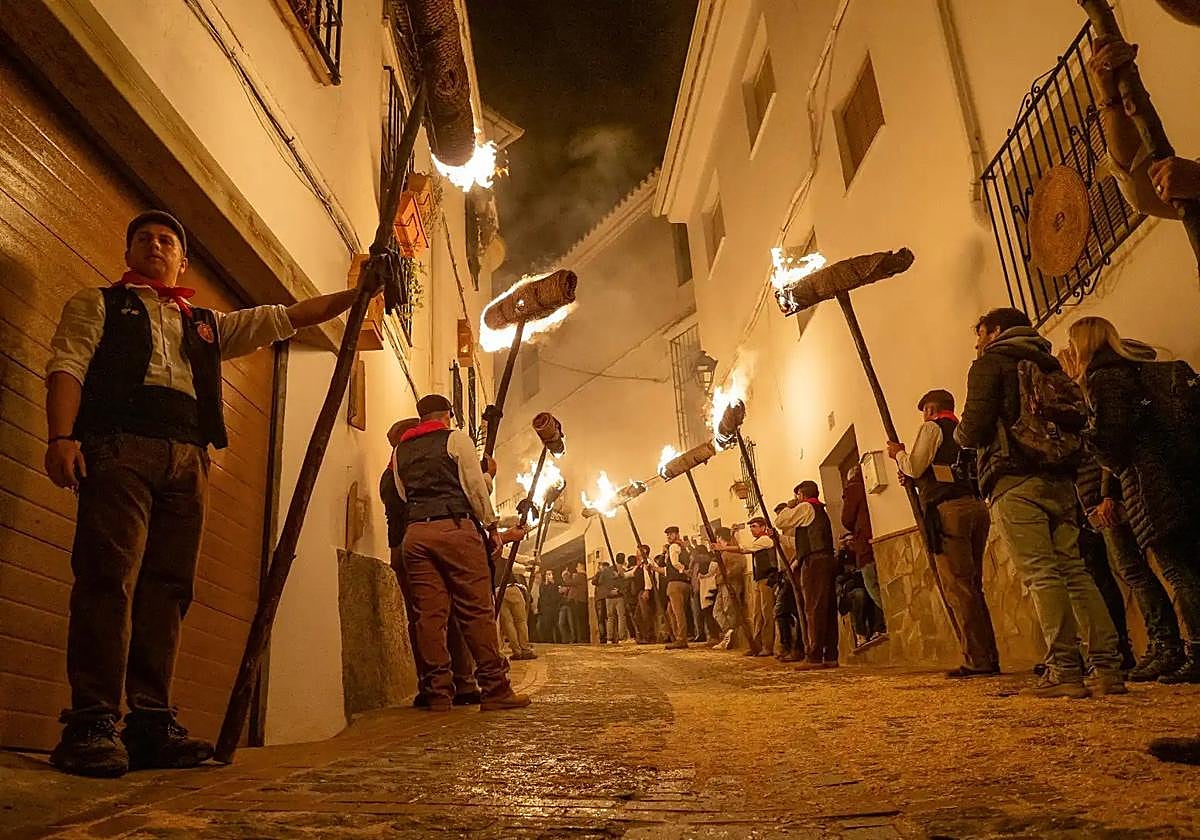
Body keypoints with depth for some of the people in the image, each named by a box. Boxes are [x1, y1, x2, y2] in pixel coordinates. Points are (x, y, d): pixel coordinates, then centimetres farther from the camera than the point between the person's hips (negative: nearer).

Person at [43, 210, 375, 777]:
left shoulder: (208, 325, 32)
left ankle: (151, 723, -1)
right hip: (118, 447, -4)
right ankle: (91, 724, -15)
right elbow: (67, 367, 6)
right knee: (110, 577, -15)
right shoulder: (98, 305, 21)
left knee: (168, 587, -2)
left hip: (188, 460, 4)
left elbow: (286, 317, 30)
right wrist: (61, 437, -12)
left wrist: (356, 294, 23)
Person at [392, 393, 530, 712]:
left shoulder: (401, 450, 20)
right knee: (477, 610, -3)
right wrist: (492, 526, 6)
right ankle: (495, 689, -2)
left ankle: (439, 692, 4)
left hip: (415, 532, 5)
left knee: (429, 614, 3)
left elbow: (403, 495, 19)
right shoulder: (456, 438, 5)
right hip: (456, 527, -5)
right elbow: (476, 486, 0)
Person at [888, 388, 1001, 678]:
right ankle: (990, 657, 13)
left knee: (956, 588, -6)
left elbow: (914, 468, -5)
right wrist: (914, 478, 32)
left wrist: (898, 453, 14)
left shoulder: (932, 428, 2)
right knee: (972, 587, 13)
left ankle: (977, 660, -7)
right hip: (977, 507, 8)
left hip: (949, 510, -8)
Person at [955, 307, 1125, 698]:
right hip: (1060, 479, 7)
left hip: (1015, 482, -7)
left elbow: (974, 427, -8)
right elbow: (1076, 421, 23)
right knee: (1073, 570, 6)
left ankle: (1064, 670, -12)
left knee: (1041, 573, -10)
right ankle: (1109, 667, 2)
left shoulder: (991, 363, 3)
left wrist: (960, 433, 12)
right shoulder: (1048, 364, 25)